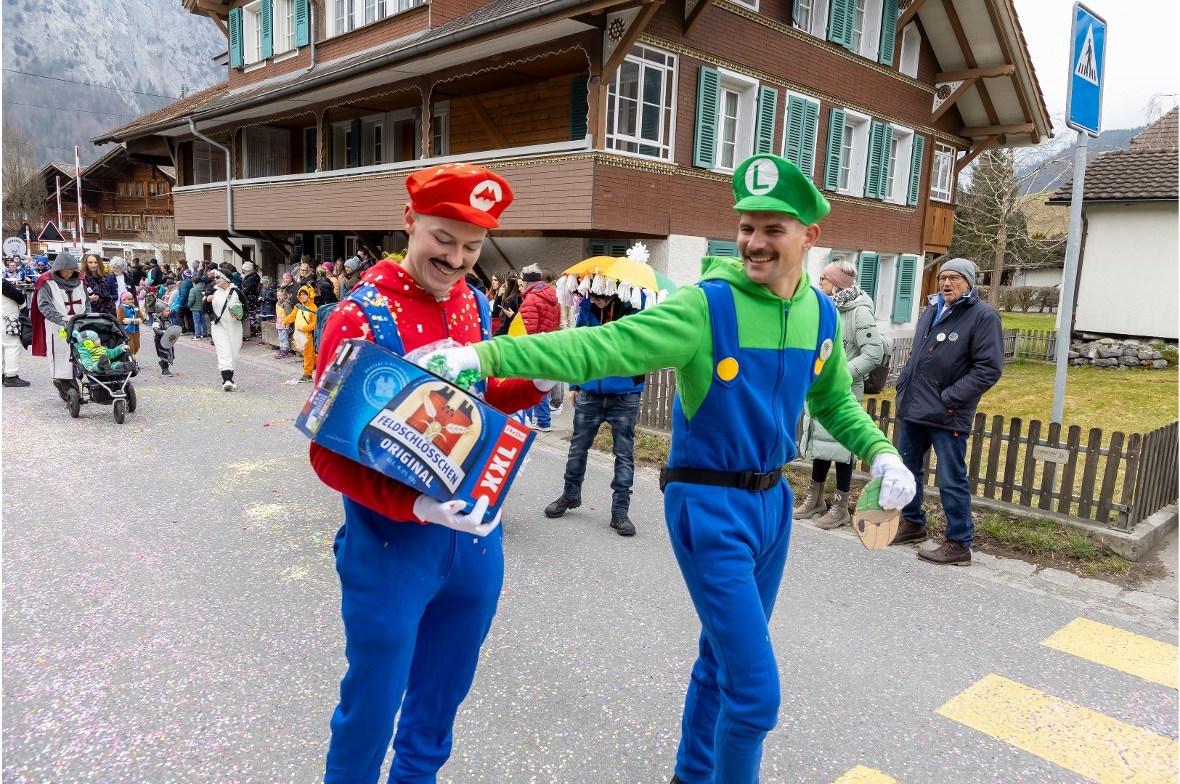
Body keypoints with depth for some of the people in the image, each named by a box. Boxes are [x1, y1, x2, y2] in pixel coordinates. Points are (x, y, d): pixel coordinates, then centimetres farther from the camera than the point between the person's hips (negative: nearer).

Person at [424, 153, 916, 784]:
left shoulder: (821, 314, 2)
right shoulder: (706, 304, -18)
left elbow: (834, 399, 18)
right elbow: (601, 347, -28)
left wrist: (880, 452, 2)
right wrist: (484, 355, -37)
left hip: (773, 500, 7)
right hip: (710, 505, -6)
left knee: (724, 658, 22)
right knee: (756, 690, -4)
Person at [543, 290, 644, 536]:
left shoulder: (634, 306, -12)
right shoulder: (587, 308, -2)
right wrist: (574, 384, 12)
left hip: (625, 395, -3)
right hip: (590, 392, 3)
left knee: (624, 453, 4)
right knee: (577, 446, 14)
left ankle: (620, 510, 14)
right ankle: (571, 495, 35)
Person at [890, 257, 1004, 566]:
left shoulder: (983, 316, -9)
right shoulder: (932, 311, 14)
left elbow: (989, 369, -16)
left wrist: (949, 399, -18)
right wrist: (903, 383, 11)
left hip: (947, 415, -8)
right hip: (912, 408, 8)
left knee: (951, 481, -1)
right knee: (907, 469, 18)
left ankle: (959, 544, 10)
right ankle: (912, 523, 35)